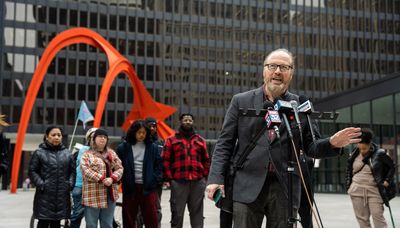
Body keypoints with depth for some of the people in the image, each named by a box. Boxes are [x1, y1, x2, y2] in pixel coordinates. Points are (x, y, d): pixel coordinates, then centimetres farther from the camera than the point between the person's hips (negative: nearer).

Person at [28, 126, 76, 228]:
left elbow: (72, 171, 13)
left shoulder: (67, 153, 11)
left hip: (62, 195, 4)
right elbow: (32, 171, -1)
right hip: (45, 195, -3)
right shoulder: (39, 152, 0)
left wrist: (70, 184, -2)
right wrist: (41, 184, -12)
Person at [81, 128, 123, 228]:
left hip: (110, 195, 4)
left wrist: (112, 178, -11)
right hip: (92, 195, -4)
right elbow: (85, 170, -14)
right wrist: (102, 179, -21)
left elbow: (119, 168, 9)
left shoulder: (112, 154, 15)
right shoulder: (87, 155, 0)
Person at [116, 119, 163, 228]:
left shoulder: (153, 147, 5)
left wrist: (156, 180, -2)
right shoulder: (123, 148, 2)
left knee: (151, 219, 1)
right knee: (129, 219, 8)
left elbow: (159, 165, 8)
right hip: (129, 188, 0)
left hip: (148, 188, 0)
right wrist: (122, 180, -1)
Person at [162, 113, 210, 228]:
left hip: (198, 182, 2)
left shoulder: (200, 140, 15)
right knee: (177, 213, 1)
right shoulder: (172, 140, 7)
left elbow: (206, 160, 15)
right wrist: (167, 178, -7)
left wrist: (206, 177, 6)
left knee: (197, 212, 7)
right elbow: (165, 160, 0)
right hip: (178, 182, -2)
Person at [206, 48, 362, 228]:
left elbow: (311, 146, 10)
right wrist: (216, 178, -5)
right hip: (247, 186, -1)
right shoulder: (241, 101, 7)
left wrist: (332, 144, -11)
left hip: (285, 189, 1)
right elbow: (224, 143, 6)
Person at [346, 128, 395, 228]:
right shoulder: (354, 154, 1)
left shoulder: (379, 154, -9)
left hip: (374, 191, -3)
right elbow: (349, 170, 16)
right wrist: (348, 185, 10)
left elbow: (392, 166, 4)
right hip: (357, 190, 3)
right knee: (361, 218, 6)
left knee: (378, 216, -7)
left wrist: (387, 180, -3)